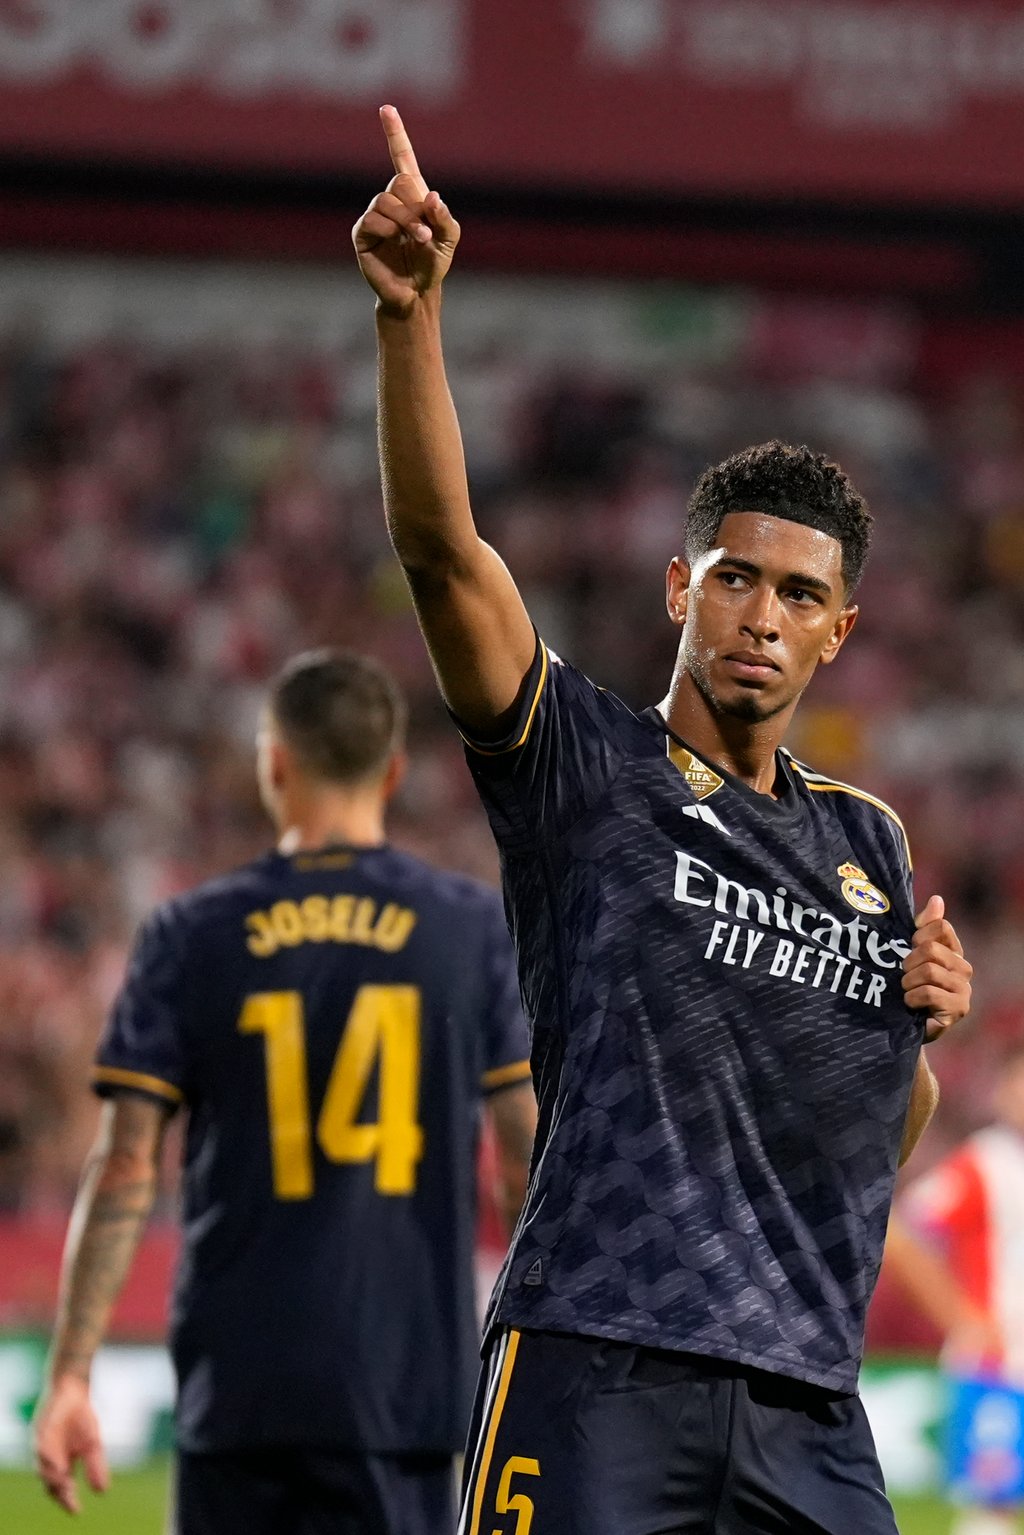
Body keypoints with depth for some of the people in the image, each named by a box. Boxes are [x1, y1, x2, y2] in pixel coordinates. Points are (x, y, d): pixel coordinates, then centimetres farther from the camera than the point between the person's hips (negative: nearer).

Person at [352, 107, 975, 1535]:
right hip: (594, 1371, -5)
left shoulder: (871, 842, 19)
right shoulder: (584, 762, 4)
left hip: (806, 1401, 5)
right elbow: (440, 545, -12)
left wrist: (928, 1017, 7)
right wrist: (411, 313, -25)